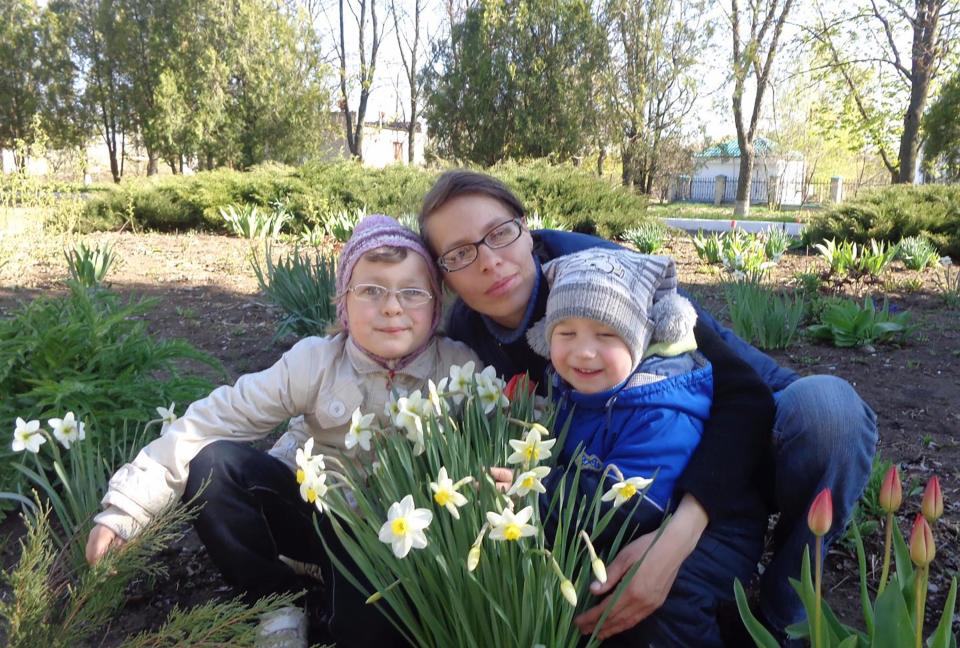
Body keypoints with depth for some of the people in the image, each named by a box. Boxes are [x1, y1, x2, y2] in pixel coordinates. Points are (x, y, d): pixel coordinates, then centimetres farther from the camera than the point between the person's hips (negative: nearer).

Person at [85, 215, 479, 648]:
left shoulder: (460, 370, -17)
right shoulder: (316, 360, -19)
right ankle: (279, 600, -3)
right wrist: (126, 506, -25)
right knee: (213, 464, -24)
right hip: (309, 508, 1)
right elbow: (214, 419, -21)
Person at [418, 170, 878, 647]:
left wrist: (677, 536, -38)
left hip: (748, 426, -1)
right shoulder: (467, 332, -9)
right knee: (671, 594, -32)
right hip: (667, 481, 1)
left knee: (826, 403, -36)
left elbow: (742, 389, -28)